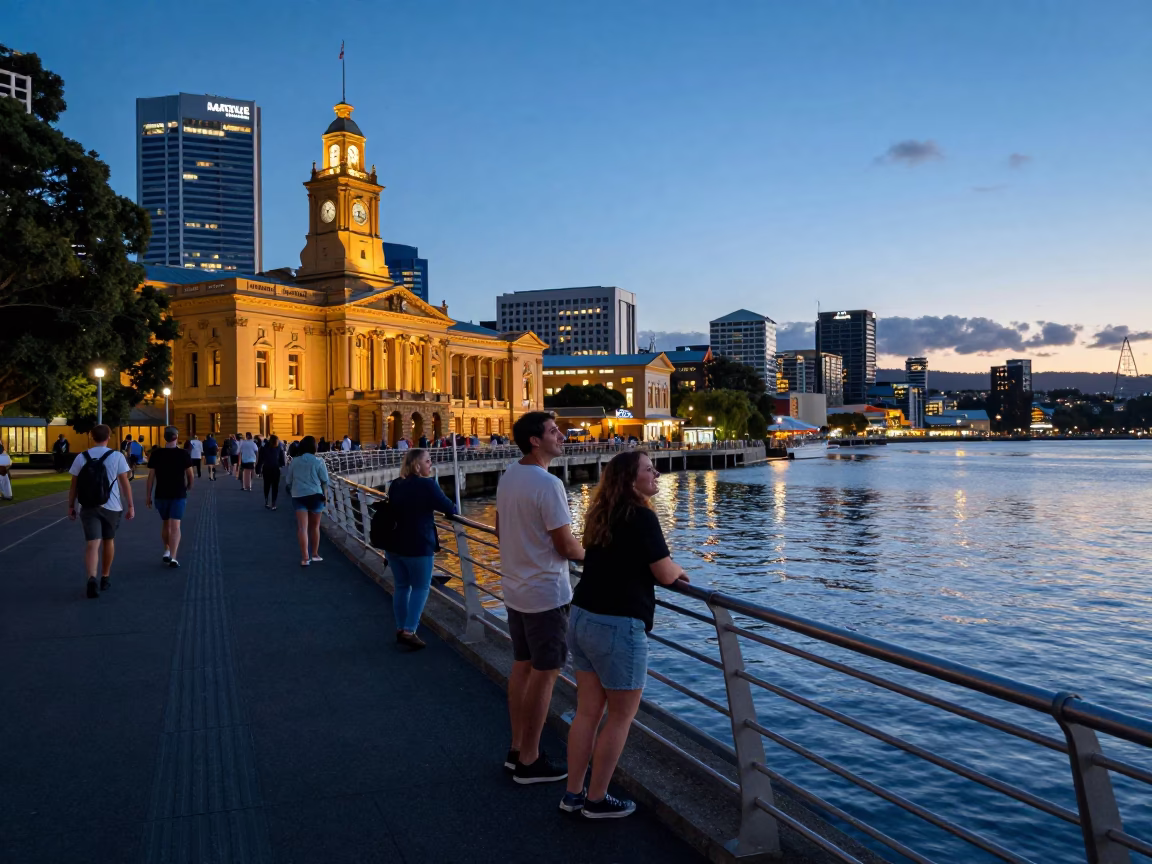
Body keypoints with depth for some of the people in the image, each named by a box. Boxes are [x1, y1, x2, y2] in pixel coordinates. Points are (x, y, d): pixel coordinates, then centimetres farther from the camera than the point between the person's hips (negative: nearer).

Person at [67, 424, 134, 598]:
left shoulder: (81, 457, 1)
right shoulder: (117, 456, -4)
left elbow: (74, 485, 4)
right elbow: (125, 483, -4)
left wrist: (71, 506, 13)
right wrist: (130, 506, 1)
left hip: (88, 507, 0)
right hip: (111, 506, 0)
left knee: (92, 545, -5)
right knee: (108, 541, 18)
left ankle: (92, 579, -27)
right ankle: (105, 578, 30)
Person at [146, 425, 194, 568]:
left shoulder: (156, 454, -4)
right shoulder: (184, 454, -7)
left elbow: (151, 476, -2)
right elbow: (189, 474, -2)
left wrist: (148, 495, 5)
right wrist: (189, 486, 20)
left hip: (161, 495, 2)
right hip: (179, 494, -2)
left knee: (165, 524, 21)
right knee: (175, 526, -4)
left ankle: (167, 552, 32)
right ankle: (173, 557, -14)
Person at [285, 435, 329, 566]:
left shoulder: (294, 462, 6)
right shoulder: (318, 461, -4)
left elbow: (288, 481, 11)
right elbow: (325, 481, -3)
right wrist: (325, 494, 11)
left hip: (298, 496, 2)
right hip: (315, 495, -2)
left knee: (302, 527, -4)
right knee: (315, 526, 14)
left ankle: (305, 557, -13)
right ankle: (315, 554, 25)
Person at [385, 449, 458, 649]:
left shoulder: (395, 485, 7)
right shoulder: (426, 484, -14)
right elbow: (448, 507, -10)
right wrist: (454, 510, 12)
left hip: (394, 543, 7)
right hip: (418, 546, -7)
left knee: (402, 586, 17)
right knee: (421, 587, 4)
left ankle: (400, 629, 23)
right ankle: (409, 631, -3)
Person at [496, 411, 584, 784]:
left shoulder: (508, 476, 5)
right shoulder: (548, 484, -22)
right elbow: (566, 546, -19)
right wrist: (587, 554, 1)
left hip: (516, 589, 9)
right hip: (546, 593, -9)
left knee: (522, 666, 17)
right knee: (544, 674, 2)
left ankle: (517, 748, 28)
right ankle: (529, 761, 12)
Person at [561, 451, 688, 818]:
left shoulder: (601, 515, 10)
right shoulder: (641, 516, -14)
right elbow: (665, 574, -13)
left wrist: (667, 570, 22)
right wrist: (679, 571, 9)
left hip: (582, 619, 8)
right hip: (617, 627, -8)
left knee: (587, 711, 16)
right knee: (621, 716, 8)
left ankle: (573, 794, 25)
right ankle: (597, 800, 18)